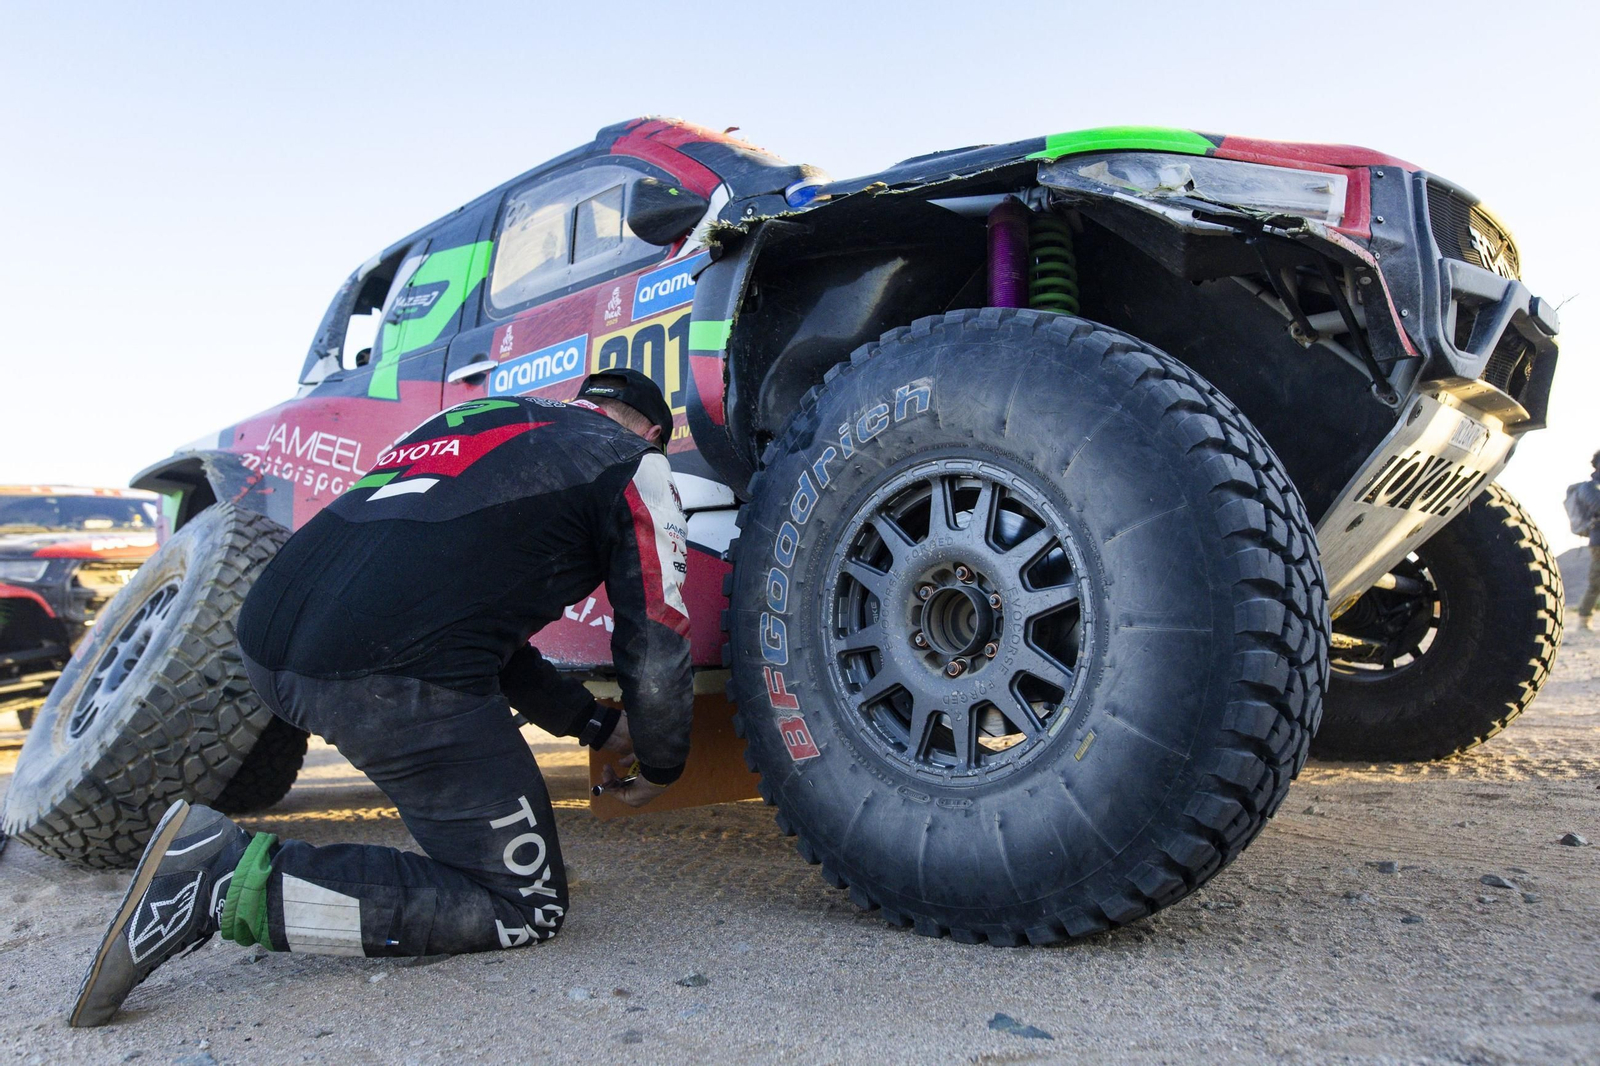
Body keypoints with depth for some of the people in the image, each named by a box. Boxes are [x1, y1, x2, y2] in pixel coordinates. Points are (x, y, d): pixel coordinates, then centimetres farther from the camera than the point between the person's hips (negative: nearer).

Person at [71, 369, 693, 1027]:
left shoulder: (472, 415, 31)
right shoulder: (633, 461, 10)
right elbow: (658, 648, 6)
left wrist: (595, 725, 38)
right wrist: (661, 767, 27)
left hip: (266, 645, 9)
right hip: (391, 680, -9)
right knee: (525, 908, 5)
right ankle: (235, 880, -5)